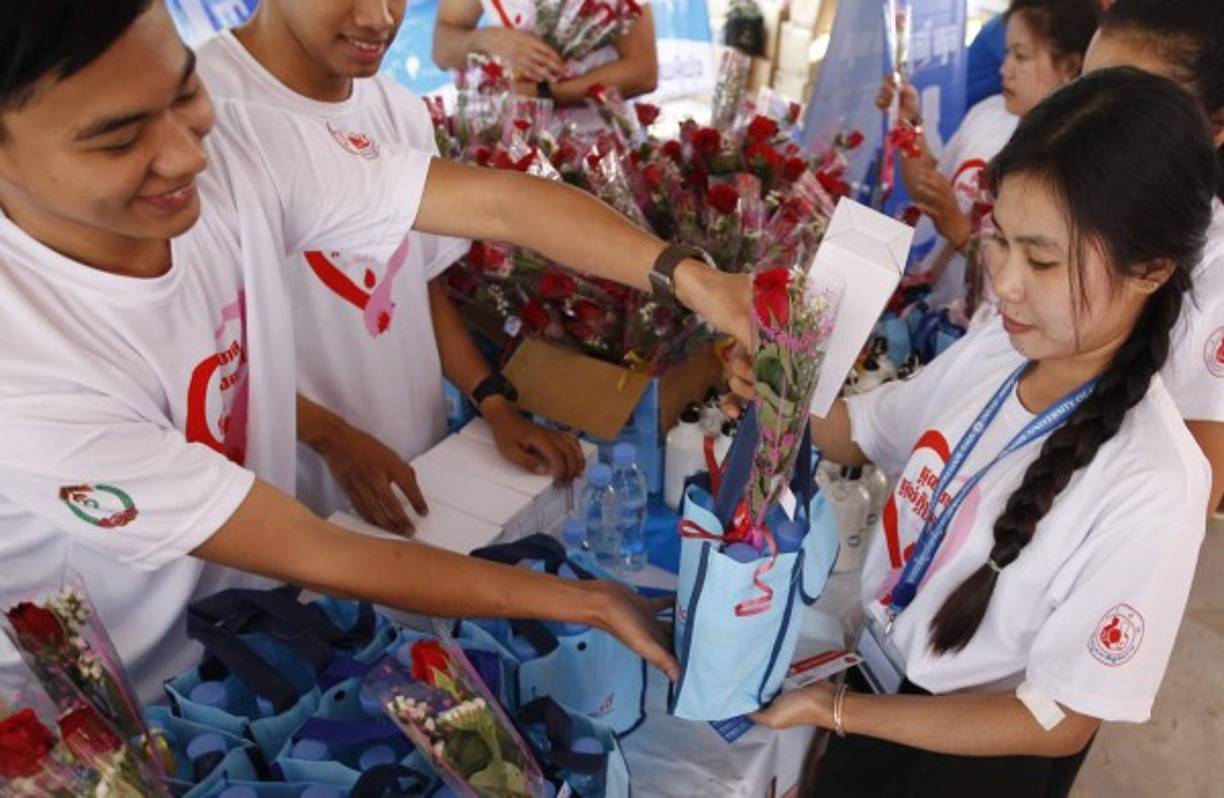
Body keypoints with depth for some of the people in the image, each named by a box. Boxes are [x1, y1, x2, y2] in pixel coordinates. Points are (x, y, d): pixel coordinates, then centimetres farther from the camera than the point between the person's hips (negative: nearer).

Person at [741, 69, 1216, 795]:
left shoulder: (1150, 490, -30)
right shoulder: (992, 350, -13)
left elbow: (1060, 724, -21)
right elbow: (861, 430, 5)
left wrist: (838, 710, -19)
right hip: (879, 666, 5)